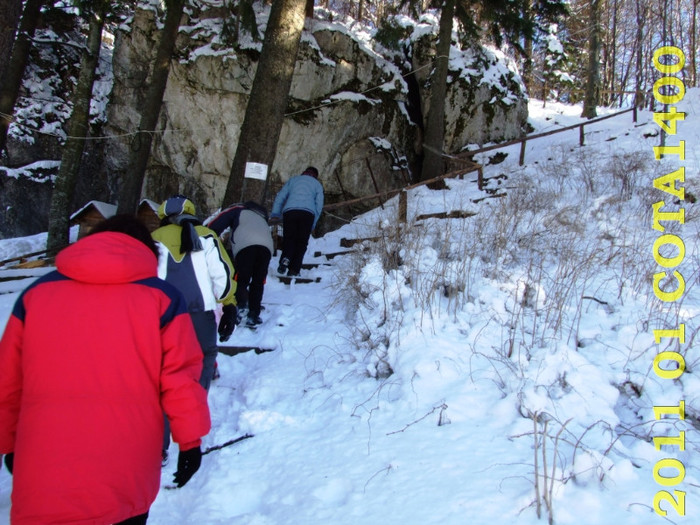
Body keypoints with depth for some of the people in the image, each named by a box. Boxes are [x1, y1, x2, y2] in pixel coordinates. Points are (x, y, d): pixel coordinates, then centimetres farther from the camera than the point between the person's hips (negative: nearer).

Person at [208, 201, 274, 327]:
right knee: (258, 282, 12)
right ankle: (254, 315, 8)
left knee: (240, 280, 1)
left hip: (245, 245, -4)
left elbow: (216, 224, 13)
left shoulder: (238, 209, 27)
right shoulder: (262, 217, 43)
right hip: (267, 246, 4)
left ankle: (241, 305, -22)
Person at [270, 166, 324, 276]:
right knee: (302, 242, 5)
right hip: (308, 212, -1)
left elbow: (280, 197, 18)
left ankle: (285, 258, -20)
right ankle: (294, 269, -4)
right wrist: (313, 225, 16)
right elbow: (319, 205, 15)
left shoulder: (293, 180, 28)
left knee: (288, 238, 8)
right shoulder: (317, 184, 25)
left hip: (289, 210, 1)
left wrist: (275, 214, 15)